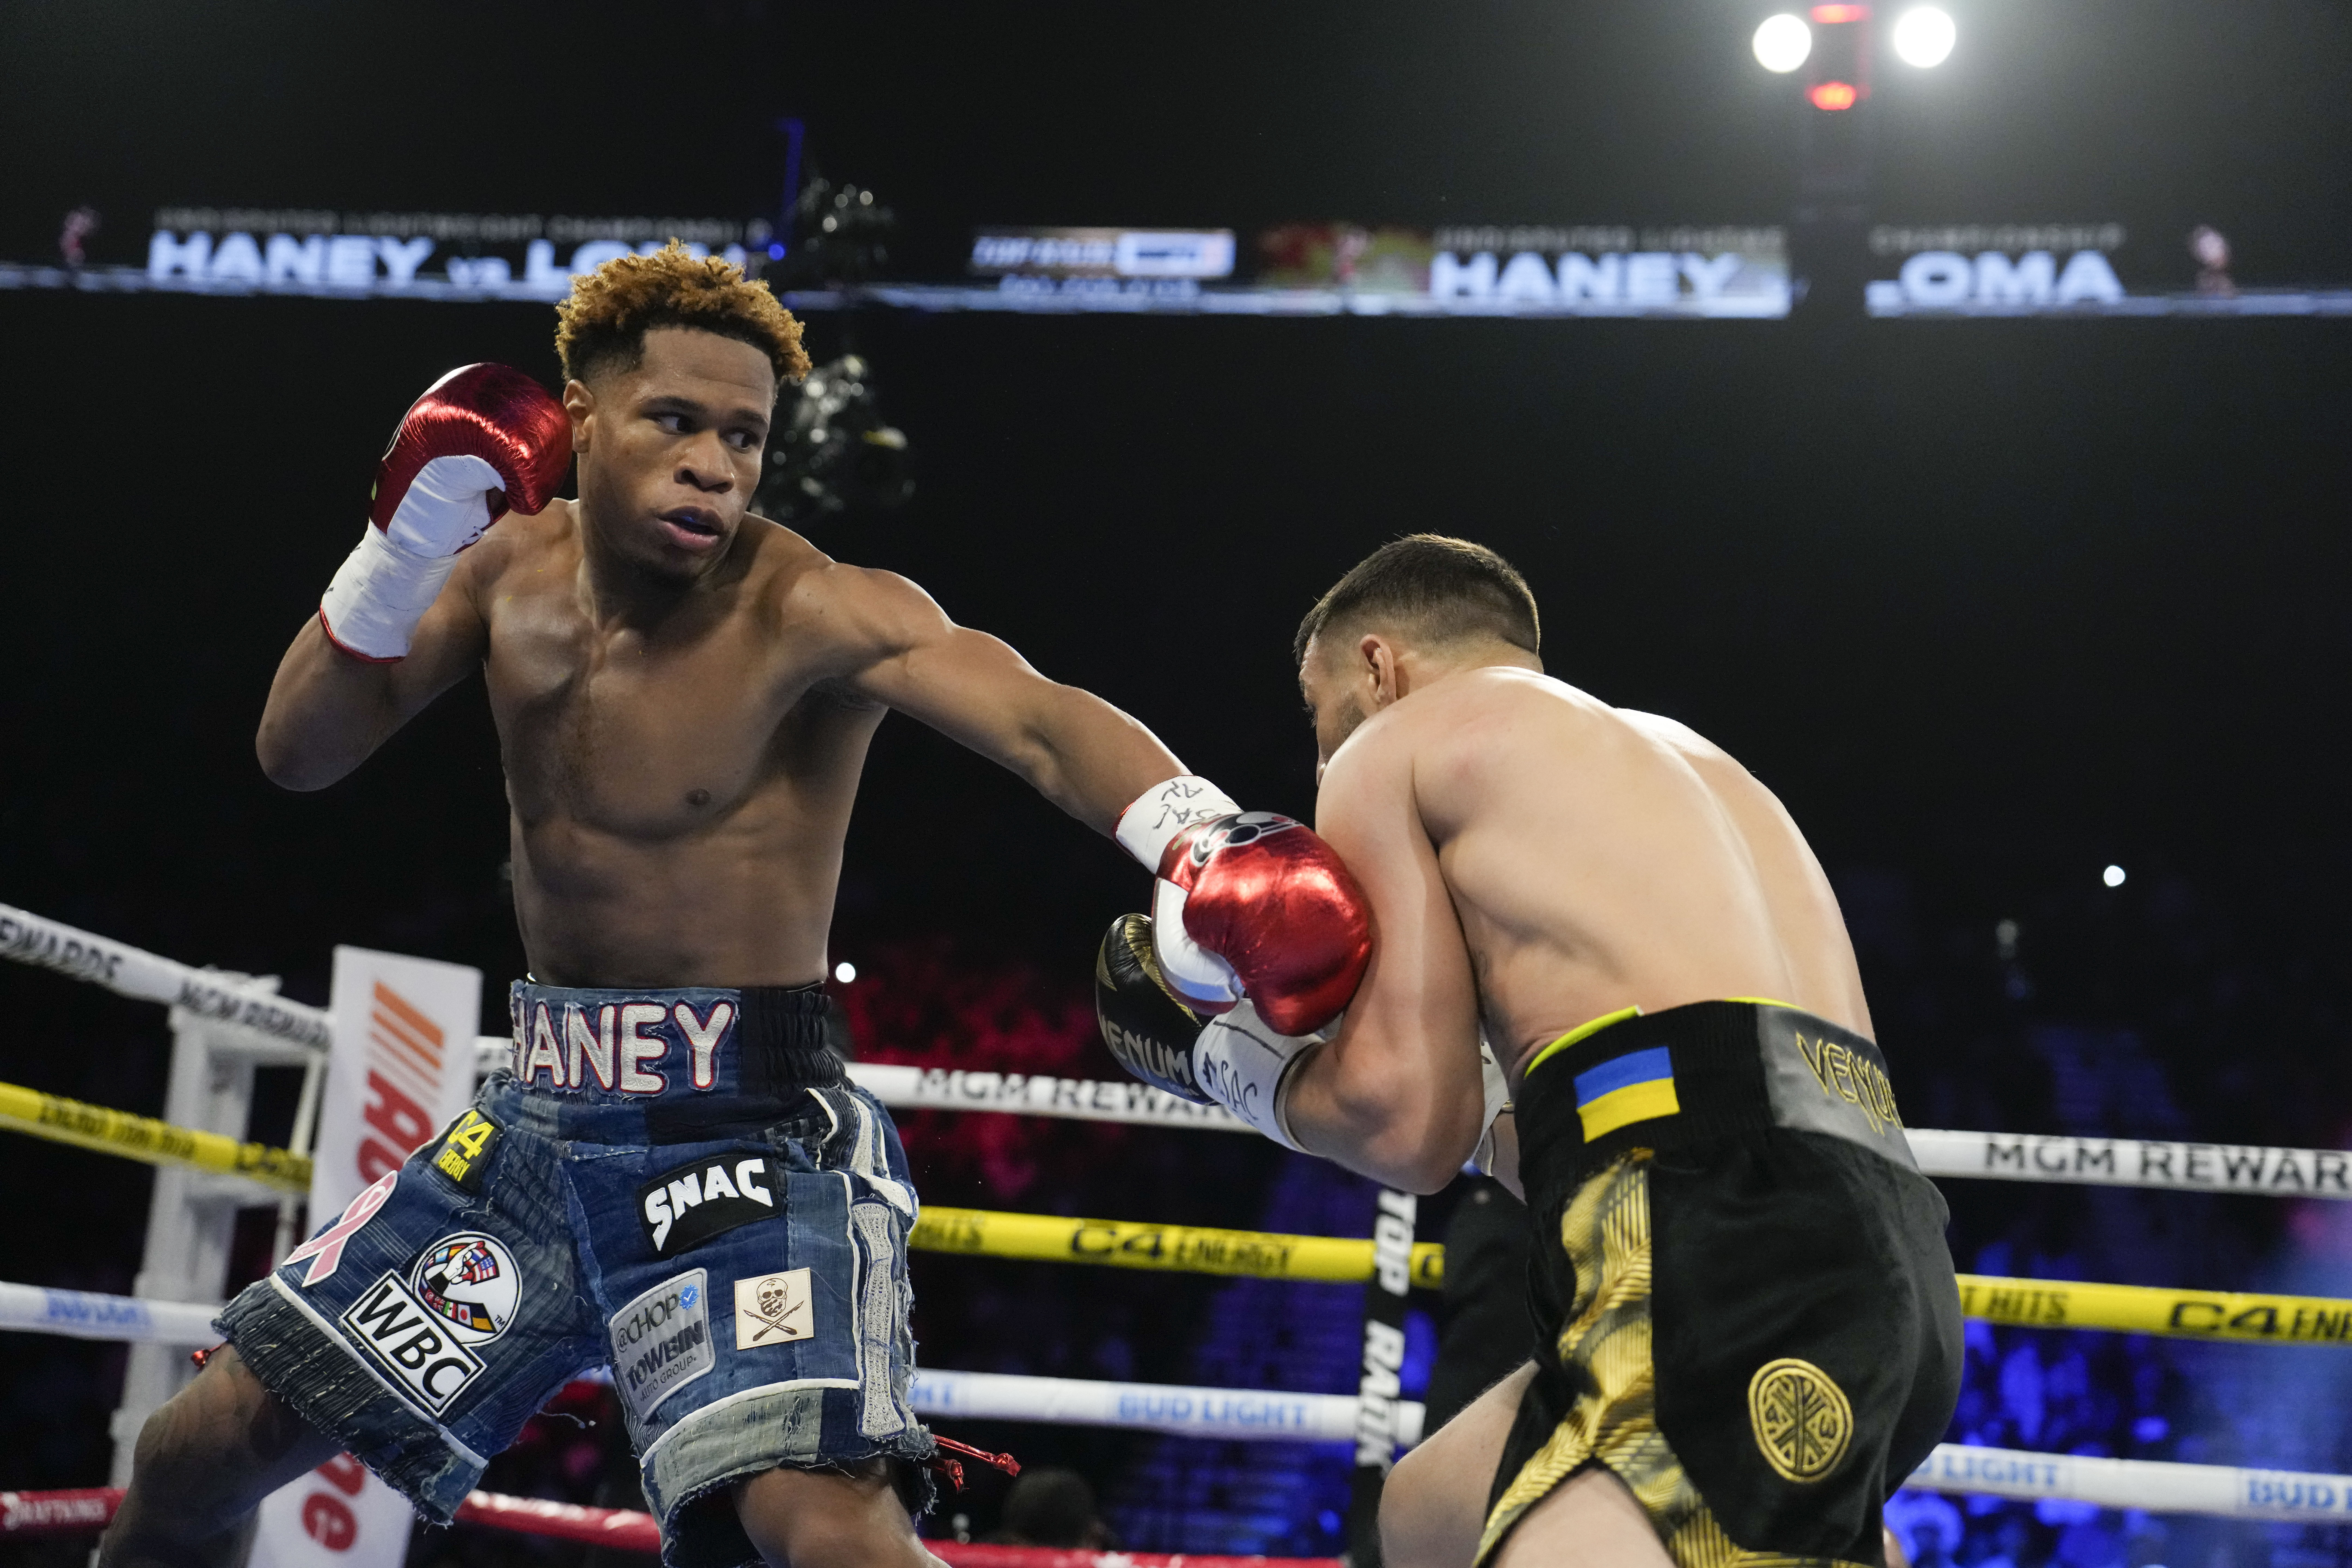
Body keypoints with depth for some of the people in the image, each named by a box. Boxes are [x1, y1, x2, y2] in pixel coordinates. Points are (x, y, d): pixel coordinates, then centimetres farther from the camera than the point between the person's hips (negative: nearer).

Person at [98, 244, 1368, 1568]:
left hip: (752, 1137, -6)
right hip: (545, 1118, 6)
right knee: (201, 1453, 11)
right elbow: (302, 754, 4)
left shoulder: (810, 613, -16)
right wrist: (402, 550, -12)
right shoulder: (515, 565, 4)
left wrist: (1205, 848, -53)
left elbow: (1041, 722, -32)